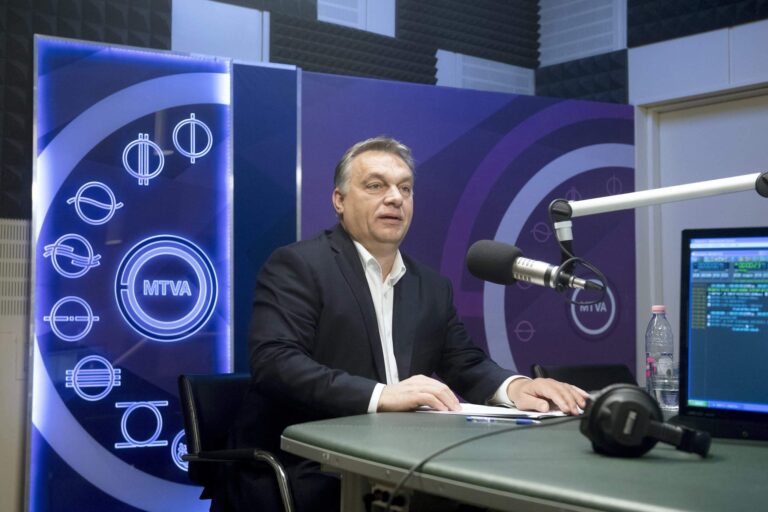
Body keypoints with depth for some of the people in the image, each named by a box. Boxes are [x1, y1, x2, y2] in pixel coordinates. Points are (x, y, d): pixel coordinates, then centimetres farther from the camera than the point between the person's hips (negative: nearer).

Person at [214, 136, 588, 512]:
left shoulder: (433, 287, 15)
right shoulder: (296, 266, -5)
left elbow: (466, 366, 13)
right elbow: (274, 361, -18)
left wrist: (513, 386, -10)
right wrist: (379, 395, -29)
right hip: (301, 478, -7)